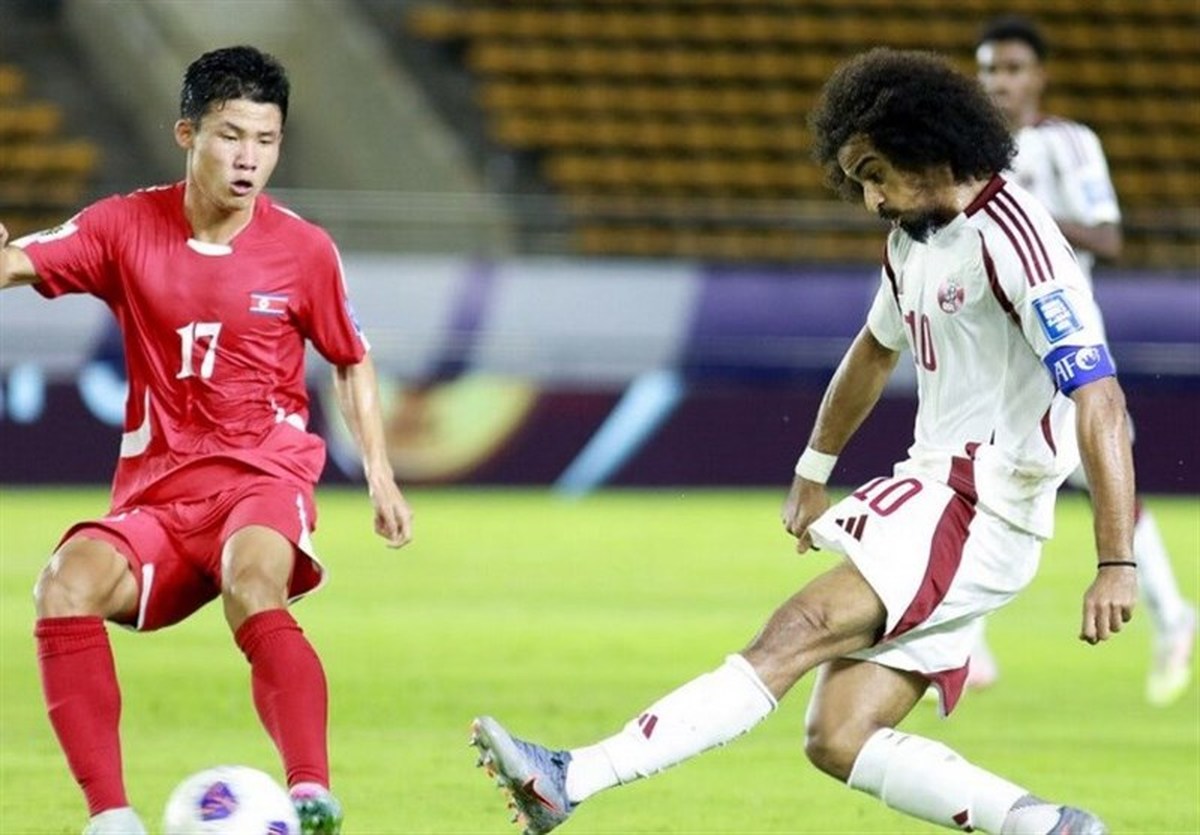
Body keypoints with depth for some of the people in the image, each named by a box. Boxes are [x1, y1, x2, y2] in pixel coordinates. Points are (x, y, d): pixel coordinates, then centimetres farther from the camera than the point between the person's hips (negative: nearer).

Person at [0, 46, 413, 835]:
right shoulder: (125, 227, 1)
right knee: (66, 585, -28)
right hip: (155, 489, 2)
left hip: (264, 474, -2)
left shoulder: (305, 250, 1)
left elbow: (352, 361, 16)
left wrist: (380, 473, 8)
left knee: (253, 586, -37)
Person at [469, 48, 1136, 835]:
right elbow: (876, 351, 36)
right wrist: (813, 472, 40)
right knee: (838, 738, -2)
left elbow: (1099, 400, -23)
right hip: (932, 495, 10)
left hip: (978, 517, -10)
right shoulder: (914, 239, 14)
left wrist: (1117, 563, -29)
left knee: (797, 632, -22)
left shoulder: (1012, 239, -15)